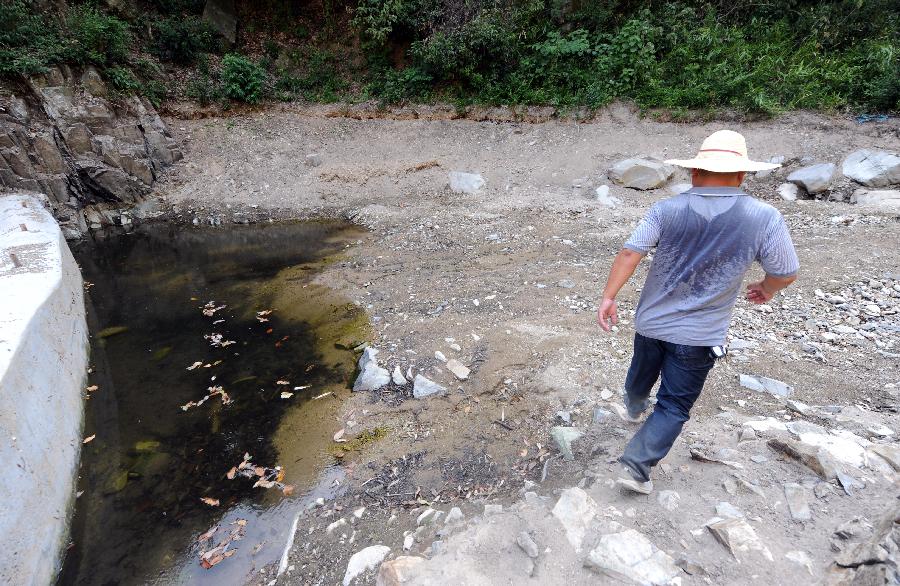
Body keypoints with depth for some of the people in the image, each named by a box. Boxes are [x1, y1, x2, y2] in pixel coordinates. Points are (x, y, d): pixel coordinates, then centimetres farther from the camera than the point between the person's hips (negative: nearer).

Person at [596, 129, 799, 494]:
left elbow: (630, 253, -16)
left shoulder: (666, 210, -10)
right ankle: (637, 466, 8)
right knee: (674, 407, 11)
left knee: (641, 374, 29)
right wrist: (767, 290, 19)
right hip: (698, 335, -2)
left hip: (651, 321, 3)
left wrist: (608, 297, -10)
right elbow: (785, 273, -3)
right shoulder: (764, 218, -12)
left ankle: (633, 409, 58)